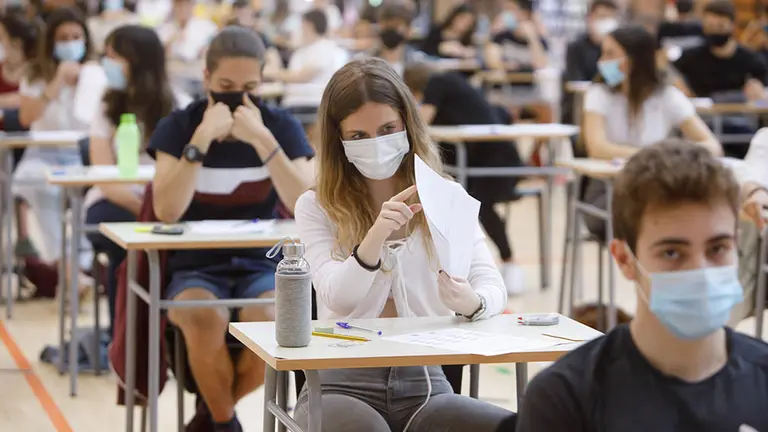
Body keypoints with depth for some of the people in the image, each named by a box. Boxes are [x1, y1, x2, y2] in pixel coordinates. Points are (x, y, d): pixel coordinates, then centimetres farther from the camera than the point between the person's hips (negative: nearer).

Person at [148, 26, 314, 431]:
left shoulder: (282, 126, -1)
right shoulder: (179, 126, -2)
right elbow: (167, 212, -16)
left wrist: (263, 140, -23)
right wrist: (202, 139, -23)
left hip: (260, 264, 1)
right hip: (196, 267, -1)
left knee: (270, 321, -33)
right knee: (208, 321, -35)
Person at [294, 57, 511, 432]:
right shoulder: (316, 207, 6)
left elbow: (492, 285, -1)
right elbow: (337, 297, -9)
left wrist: (472, 302, -26)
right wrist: (375, 237, -28)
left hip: (425, 382, 3)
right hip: (342, 384, -3)